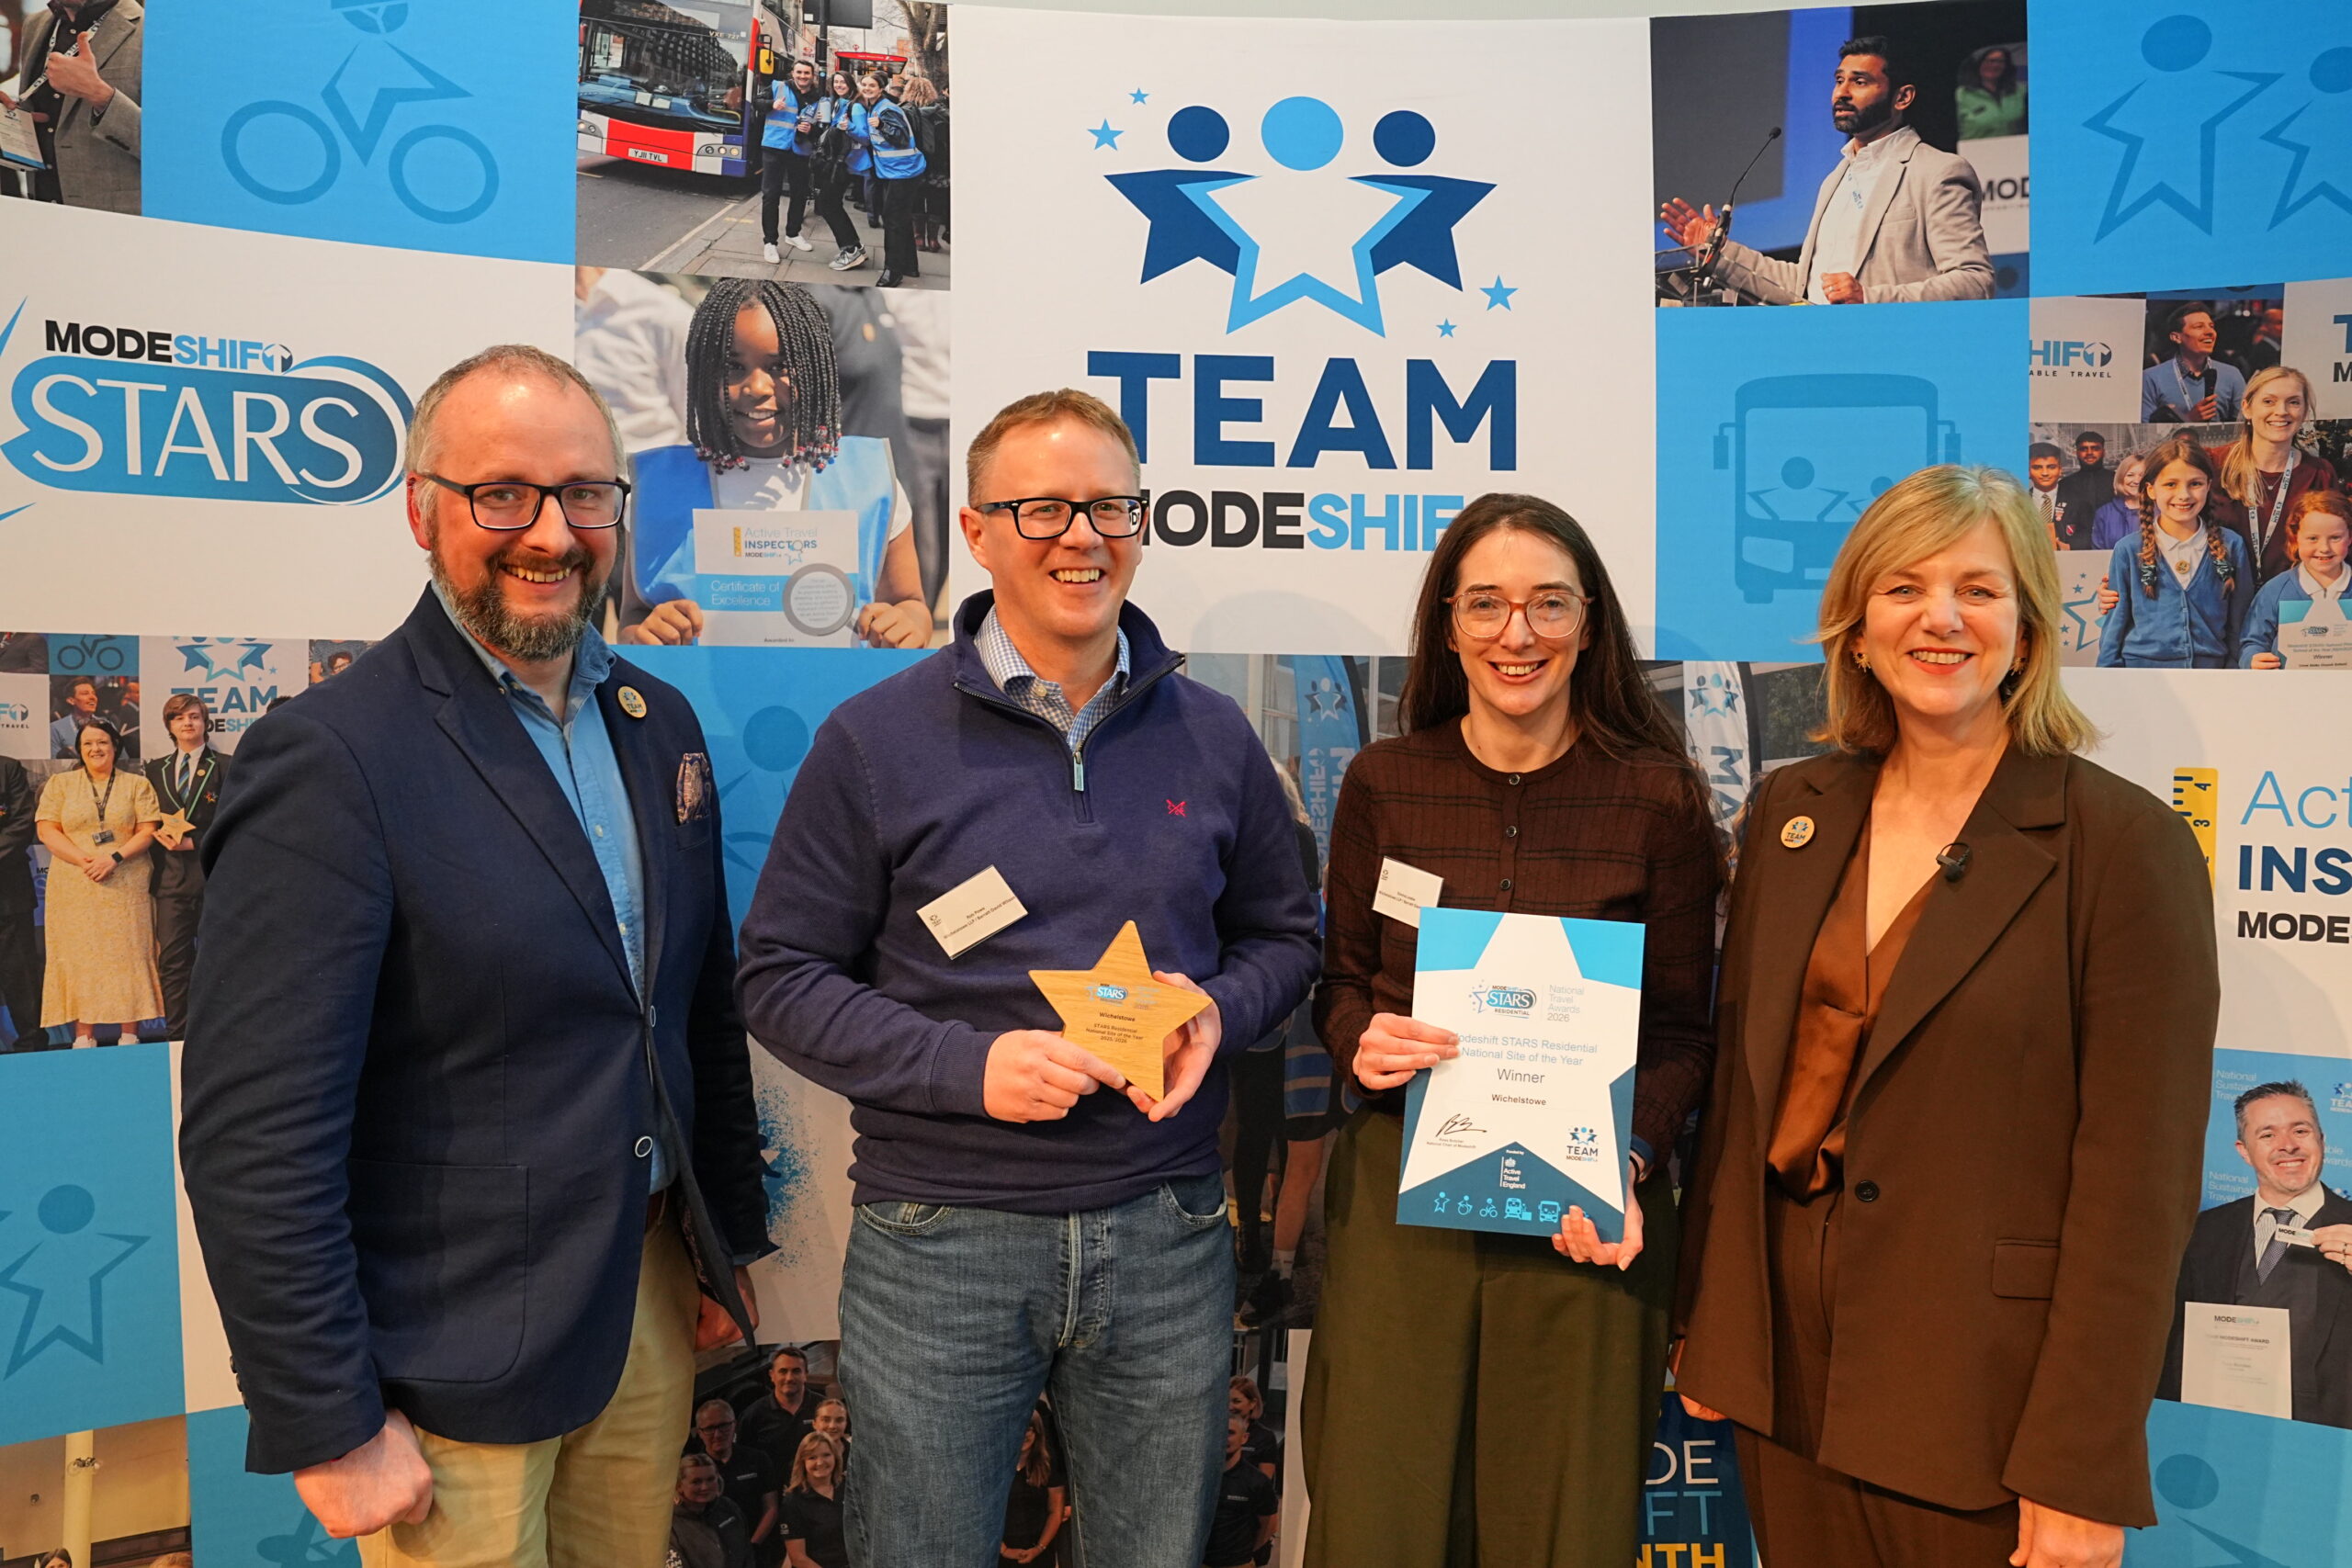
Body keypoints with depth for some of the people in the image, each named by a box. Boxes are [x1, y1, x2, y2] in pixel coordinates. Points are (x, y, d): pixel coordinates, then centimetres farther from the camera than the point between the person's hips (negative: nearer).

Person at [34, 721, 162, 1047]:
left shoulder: (137, 784, 9)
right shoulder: (59, 784, 11)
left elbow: (148, 831, 1)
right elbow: (47, 829, 2)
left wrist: (115, 858, -15)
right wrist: (84, 860, -13)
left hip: (126, 886, -1)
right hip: (74, 888, 1)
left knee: (128, 955, -2)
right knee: (79, 956, -1)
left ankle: (130, 1035, 1)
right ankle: (83, 1036, 2)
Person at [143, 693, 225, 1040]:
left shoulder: (224, 767, 2)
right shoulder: (156, 770, 15)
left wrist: (193, 843, -13)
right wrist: (163, 837, -5)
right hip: (171, 877, 3)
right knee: (172, 959, 1)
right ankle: (176, 1035, 5)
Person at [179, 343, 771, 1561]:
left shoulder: (660, 723, 4)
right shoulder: (329, 759, -18)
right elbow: (255, 1138, -19)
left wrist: (729, 1247, 14)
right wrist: (331, 1428, -15)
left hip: (651, 1305, 6)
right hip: (456, 1374, -6)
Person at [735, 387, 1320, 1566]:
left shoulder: (1213, 737, 4)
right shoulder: (875, 741, -5)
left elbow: (1282, 935, 14)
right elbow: (781, 976, -5)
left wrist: (1219, 1013, -9)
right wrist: (968, 1065, -18)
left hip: (1166, 1236, 3)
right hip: (940, 1241, -2)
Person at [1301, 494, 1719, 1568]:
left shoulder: (1660, 797, -2)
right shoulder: (1383, 784, 2)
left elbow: (1682, 1029, 1)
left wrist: (1627, 1160, -15)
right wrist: (1360, 1039, -12)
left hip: (1584, 1210, -1)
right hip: (1399, 1189, 1)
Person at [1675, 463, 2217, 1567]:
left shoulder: (2124, 843, -11)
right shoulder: (1789, 812, 3)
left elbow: (2138, 1179, -13)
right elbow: (1743, 1080, 7)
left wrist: (2081, 1477, -13)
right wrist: (1706, 1328, 7)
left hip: (1983, 1384, -4)